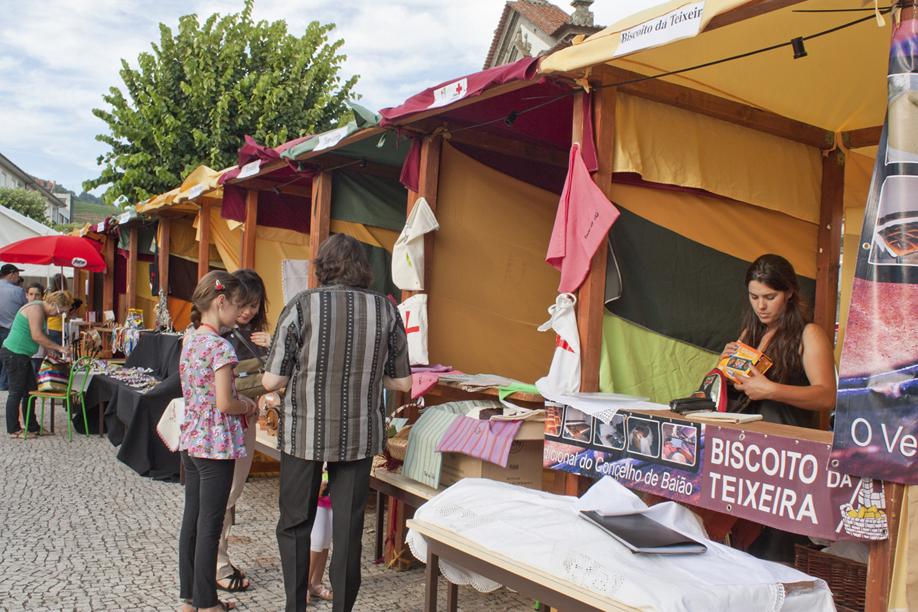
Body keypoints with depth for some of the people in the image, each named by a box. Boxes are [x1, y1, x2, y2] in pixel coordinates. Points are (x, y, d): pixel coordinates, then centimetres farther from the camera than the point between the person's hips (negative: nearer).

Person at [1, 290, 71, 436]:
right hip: (14, 354, -10)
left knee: (30, 391, 13)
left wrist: (52, 351, 2)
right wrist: (59, 348, -18)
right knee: (16, 392, -2)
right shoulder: (36, 309, -17)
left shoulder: (43, 312, 14)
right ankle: (13, 430, 7)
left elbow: (40, 337, 14)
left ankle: (32, 427, 20)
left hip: (22, 356, 10)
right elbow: (37, 336, -23)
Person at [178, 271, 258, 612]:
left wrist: (239, 401, 11)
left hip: (190, 441, 8)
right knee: (210, 526, 2)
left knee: (191, 519, 15)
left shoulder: (190, 340, 8)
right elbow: (224, 404, -21)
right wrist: (248, 408, -2)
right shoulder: (220, 346, -18)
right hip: (216, 446, -8)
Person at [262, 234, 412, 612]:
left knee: (295, 524, 15)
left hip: (304, 432, -1)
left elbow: (271, 381, -8)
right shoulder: (386, 310, -2)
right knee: (348, 528, 12)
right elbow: (402, 383, 3)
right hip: (360, 435, 2)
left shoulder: (303, 305, -8)